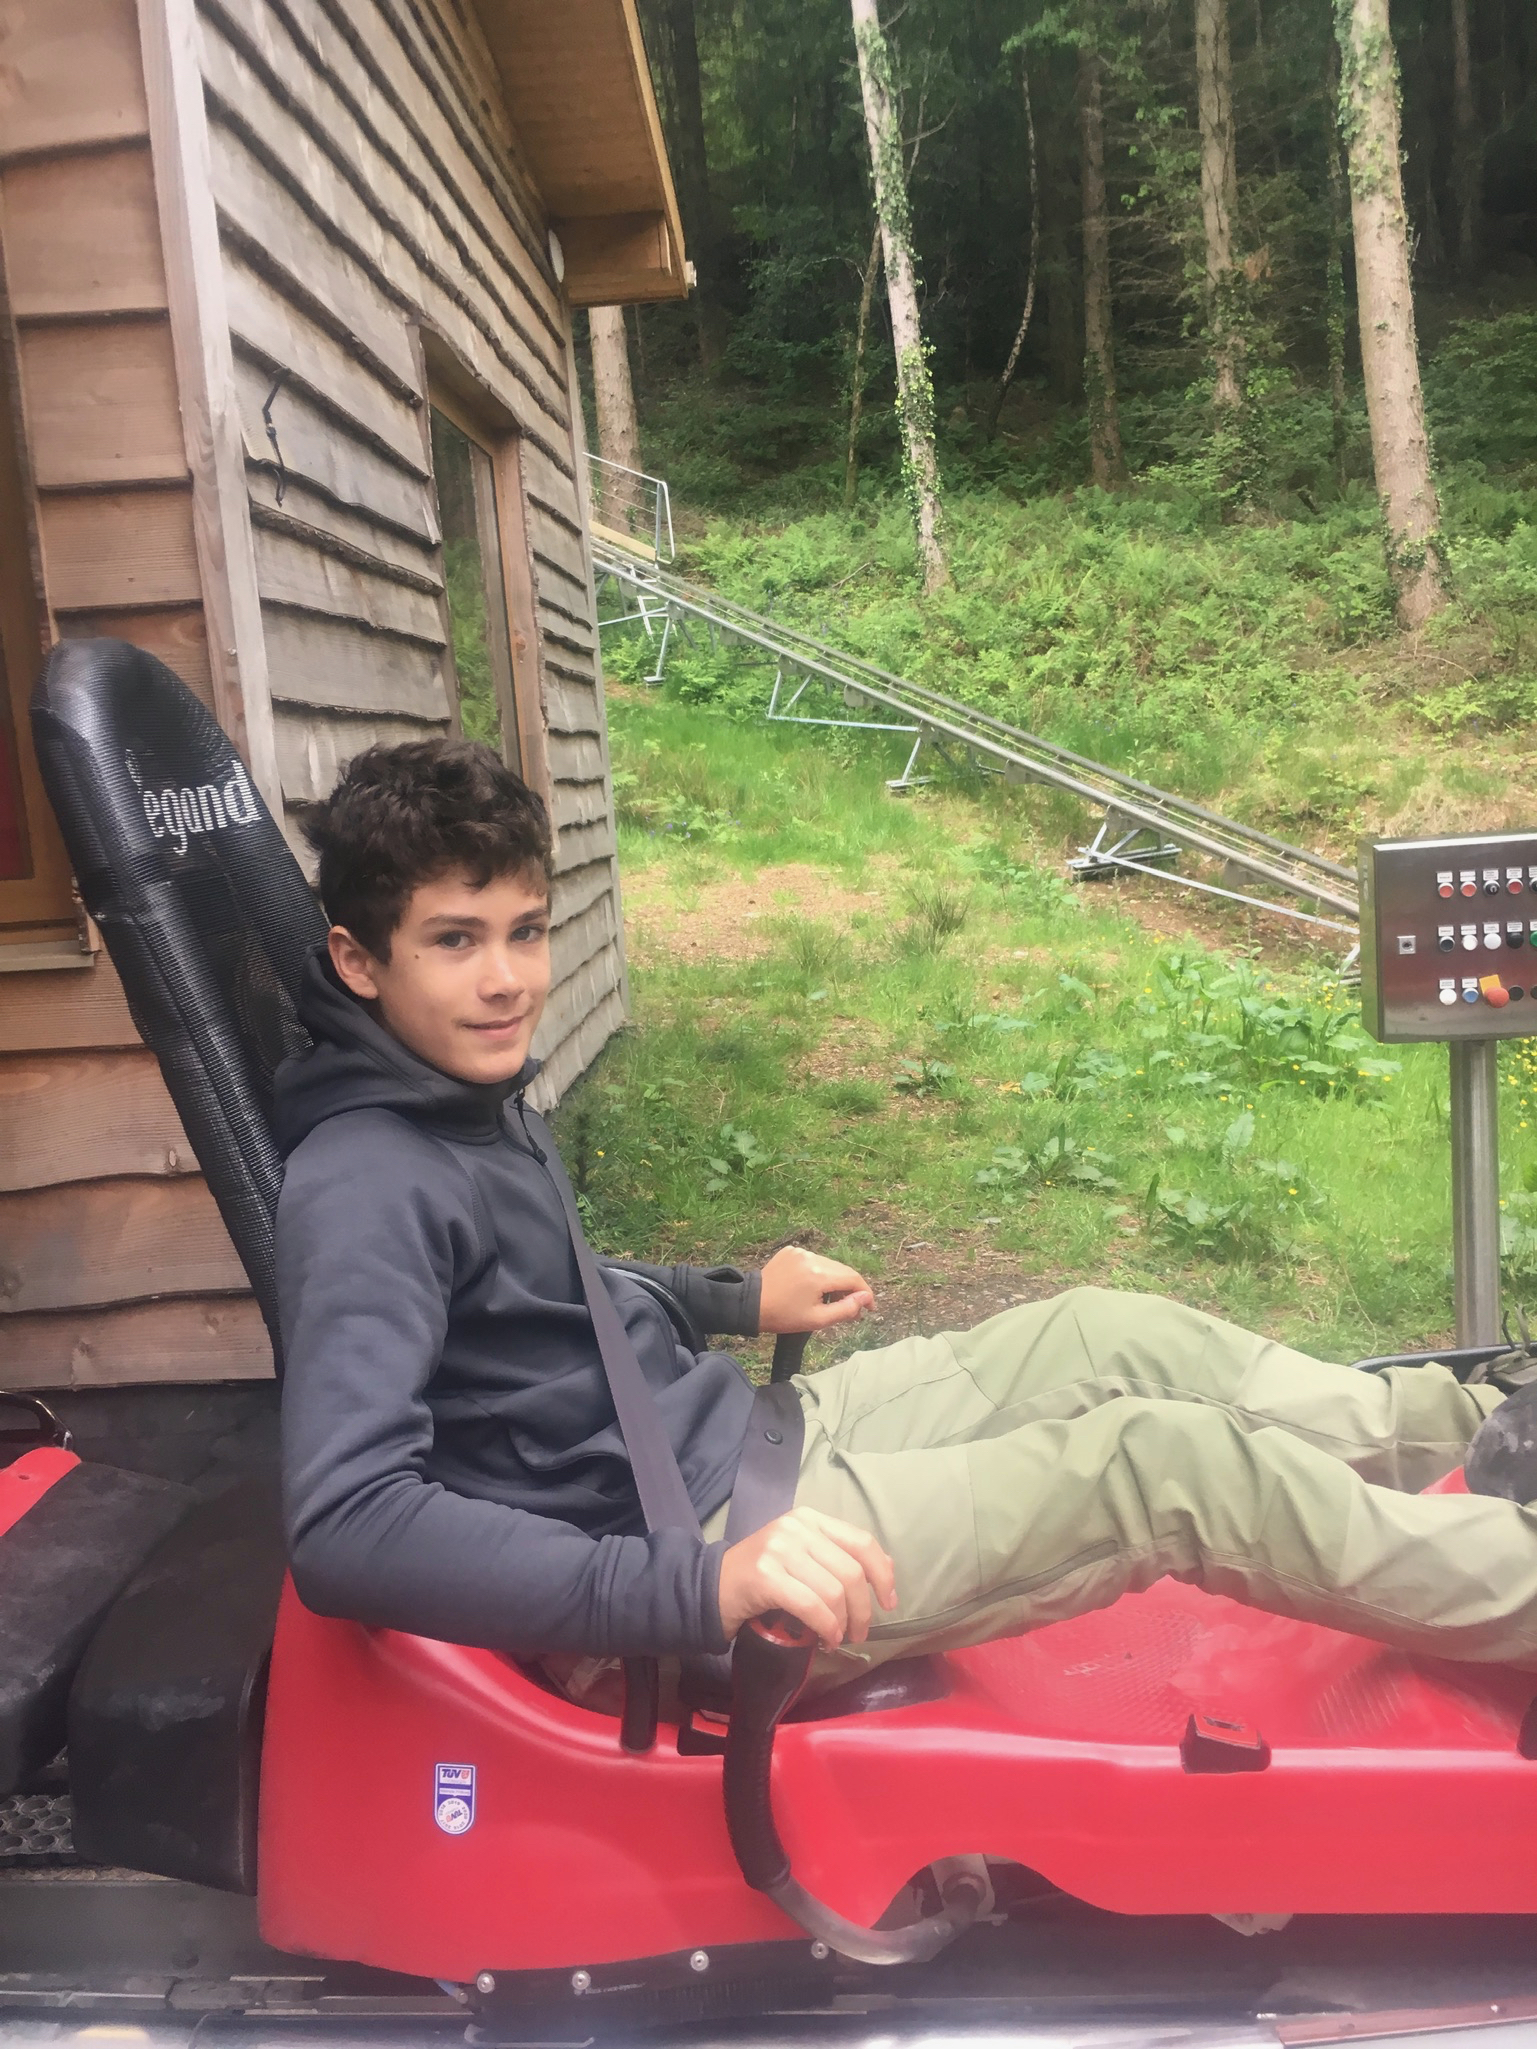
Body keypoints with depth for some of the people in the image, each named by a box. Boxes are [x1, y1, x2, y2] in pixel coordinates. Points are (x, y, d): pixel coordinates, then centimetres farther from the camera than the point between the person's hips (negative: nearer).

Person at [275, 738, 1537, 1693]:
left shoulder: (475, 1102, 6)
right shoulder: (364, 1186, -23)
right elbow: (344, 1528, -33)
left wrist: (736, 1300, 23)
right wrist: (702, 1587, -39)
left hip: (745, 1440, 9)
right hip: (673, 1573, -9)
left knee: (1112, 1335, 7)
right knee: (1168, 1460, -11)